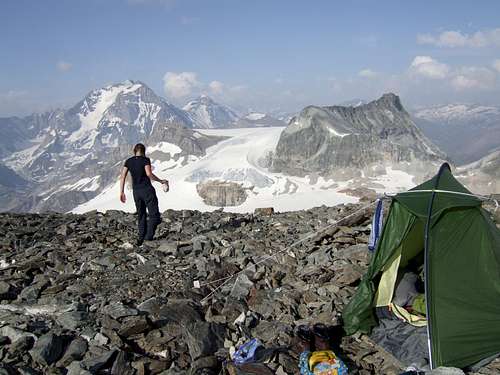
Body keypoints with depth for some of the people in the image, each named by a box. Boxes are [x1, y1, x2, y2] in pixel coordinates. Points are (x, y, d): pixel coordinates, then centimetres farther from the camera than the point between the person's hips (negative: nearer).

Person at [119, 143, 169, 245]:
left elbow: (122, 176, 3)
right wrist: (161, 181, -8)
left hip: (136, 191, 5)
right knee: (154, 216, -1)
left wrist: (122, 192, 6)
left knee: (141, 216, 16)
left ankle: (141, 239, 13)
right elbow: (149, 174, -20)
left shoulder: (129, 161, 8)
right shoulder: (145, 160, -6)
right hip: (147, 189, -5)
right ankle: (148, 237, -15)